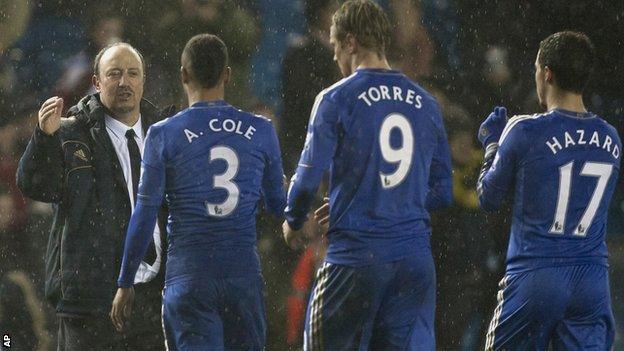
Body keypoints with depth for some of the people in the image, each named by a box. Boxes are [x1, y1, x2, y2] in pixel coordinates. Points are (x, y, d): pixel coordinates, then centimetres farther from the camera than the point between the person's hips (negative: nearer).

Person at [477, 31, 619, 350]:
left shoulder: (525, 132, -9)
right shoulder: (610, 139, 6)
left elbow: (488, 199, 2)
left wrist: (493, 144, 19)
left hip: (532, 278, -4)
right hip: (592, 280, 4)